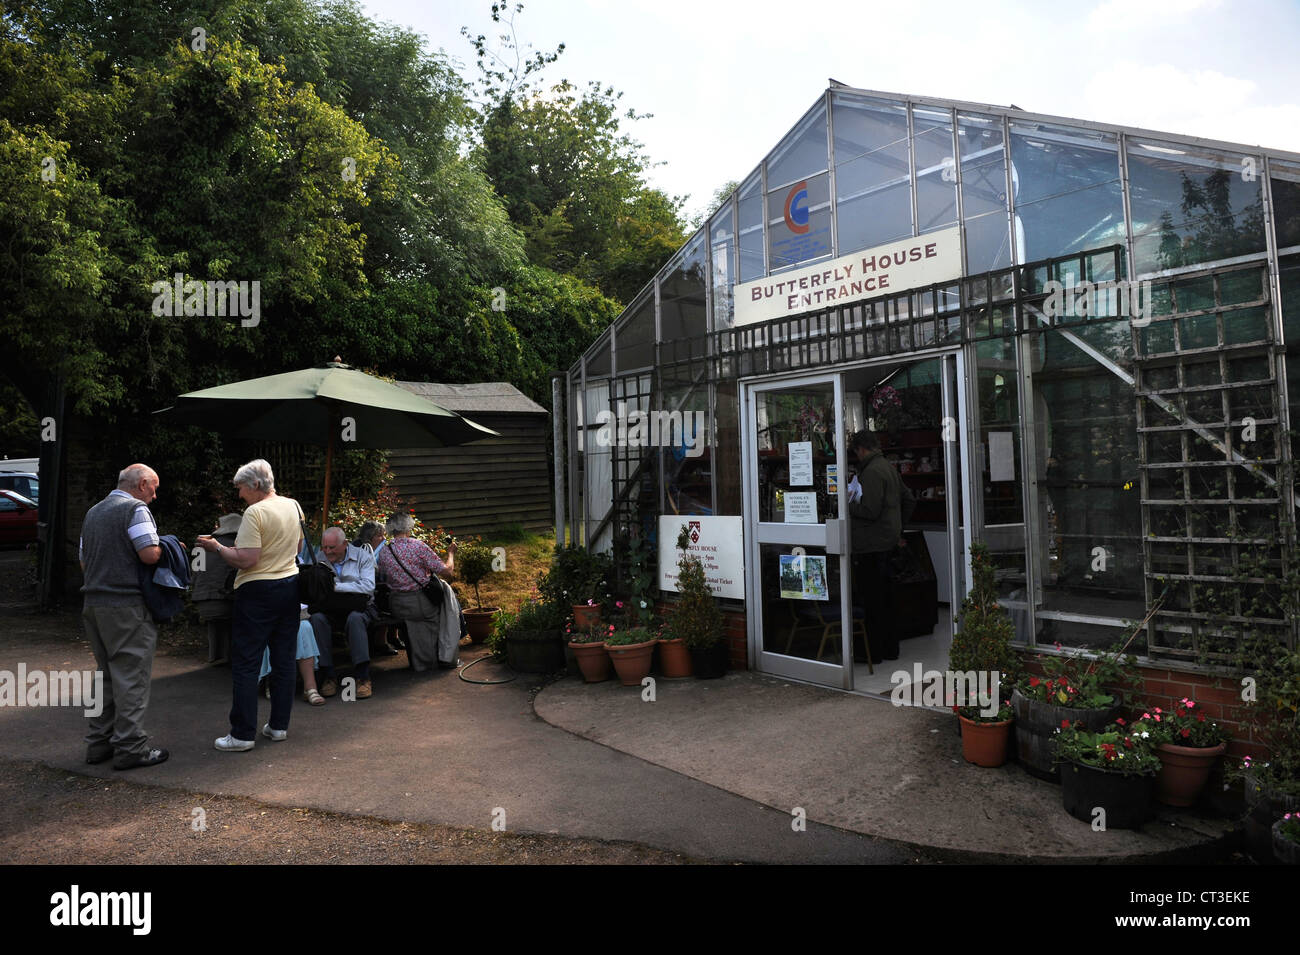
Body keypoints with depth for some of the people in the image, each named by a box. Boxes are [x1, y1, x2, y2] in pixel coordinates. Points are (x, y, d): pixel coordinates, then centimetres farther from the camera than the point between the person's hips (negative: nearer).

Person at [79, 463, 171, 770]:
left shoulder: (93, 512, 18)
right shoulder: (135, 509, -10)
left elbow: (84, 560, 23)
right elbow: (149, 554, -20)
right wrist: (168, 547, -1)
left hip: (93, 604, 9)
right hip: (126, 605, -9)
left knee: (107, 673, 16)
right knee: (132, 676, -3)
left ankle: (99, 742, 21)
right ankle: (130, 747, -1)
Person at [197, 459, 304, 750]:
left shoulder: (255, 513, -16)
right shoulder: (293, 506, 7)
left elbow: (246, 560, -20)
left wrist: (217, 547, -7)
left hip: (258, 591, -7)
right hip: (290, 585, 7)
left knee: (245, 663, 1)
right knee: (284, 659, 12)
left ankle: (243, 734, 5)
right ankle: (279, 725, 19)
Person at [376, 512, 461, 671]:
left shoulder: (383, 553, -2)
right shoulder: (418, 546, -14)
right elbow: (447, 573, -12)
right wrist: (451, 553, 6)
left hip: (397, 609, 4)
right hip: (423, 606, -4)